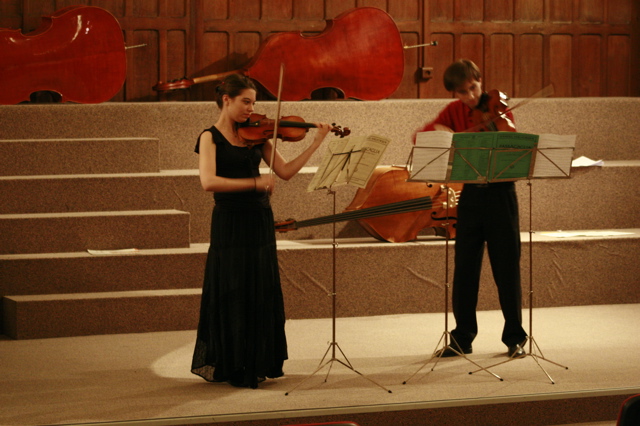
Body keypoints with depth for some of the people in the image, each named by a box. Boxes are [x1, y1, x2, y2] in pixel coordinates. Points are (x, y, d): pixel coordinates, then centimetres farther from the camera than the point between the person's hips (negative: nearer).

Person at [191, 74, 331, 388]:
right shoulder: (211, 138, -7)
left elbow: (285, 172, 5)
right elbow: (208, 181, -22)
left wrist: (317, 142, 0)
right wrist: (255, 182, -28)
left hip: (260, 222, 6)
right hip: (230, 223, -6)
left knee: (262, 295, 9)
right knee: (232, 296, -1)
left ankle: (259, 363, 19)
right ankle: (230, 367, 9)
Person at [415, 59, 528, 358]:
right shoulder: (454, 112, 7)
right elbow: (421, 136, 1)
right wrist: (444, 133, -20)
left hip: (500, 191, -3)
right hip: (470, 193, 3)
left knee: (506, 267, -1)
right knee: (465, 267, 4)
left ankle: (515, 337, 8)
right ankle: (462, 338, 13)